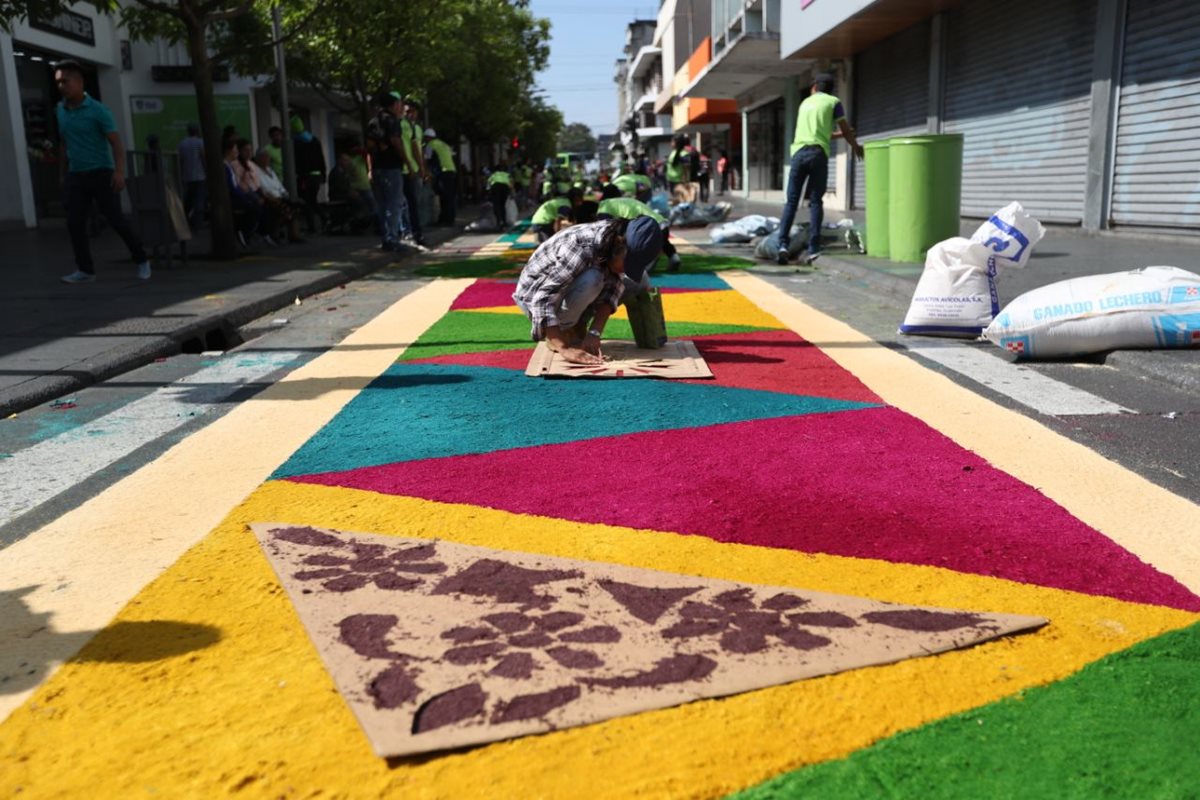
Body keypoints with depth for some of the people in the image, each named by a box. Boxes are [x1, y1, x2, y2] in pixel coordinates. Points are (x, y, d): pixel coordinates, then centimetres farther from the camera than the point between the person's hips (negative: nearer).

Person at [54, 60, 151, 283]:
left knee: (116, 219, -5)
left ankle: (141, 260, 12)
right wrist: (63, 175, 19)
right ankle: (85, 270, 2)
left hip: (101, 174, -5)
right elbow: (64, 145, 19)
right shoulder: (60, 110, 10)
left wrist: (120, 171, -28)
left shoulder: (98, 110, -8)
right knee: (74, 223, -4)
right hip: (76, 177, 5)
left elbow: (116, 143, -14)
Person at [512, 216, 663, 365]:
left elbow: (613, 289, -14)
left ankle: (576, 325, 2)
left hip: (571, 287, 7)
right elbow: (542, 298, -41)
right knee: (591, 279, -35)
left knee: (639, 281, -5)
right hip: (534, 293, -7)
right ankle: (562, 330, -12)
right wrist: (564, 348, -47)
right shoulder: (582, 248, -36)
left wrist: (595, 332, -28)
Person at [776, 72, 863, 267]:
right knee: (815, 202, -1)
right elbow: (846, 130, 12)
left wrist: (833, 135, 50)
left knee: (791, 201, 2)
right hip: (818, 153, -3)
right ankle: (813, 249, -7)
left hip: (798, 151, 3)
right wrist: (856, 147, 30)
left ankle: (783, 245, -10)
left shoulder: (805, 102, 25)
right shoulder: (833, 102, 12)